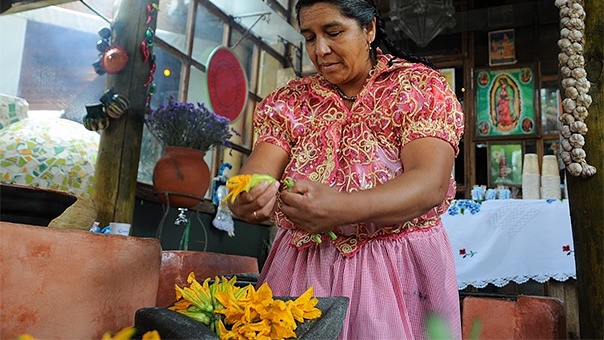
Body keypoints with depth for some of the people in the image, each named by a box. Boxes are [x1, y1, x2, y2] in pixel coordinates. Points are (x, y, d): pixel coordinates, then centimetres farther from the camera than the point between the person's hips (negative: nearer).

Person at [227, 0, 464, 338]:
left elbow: (431, 184, -19)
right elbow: (259, 169, -7)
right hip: (300, 272, 3)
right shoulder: (290, 100, 6)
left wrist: (340, 209, -35)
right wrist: (245, 199, -31)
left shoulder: (421, 88, -5)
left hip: (397, 271, -2)